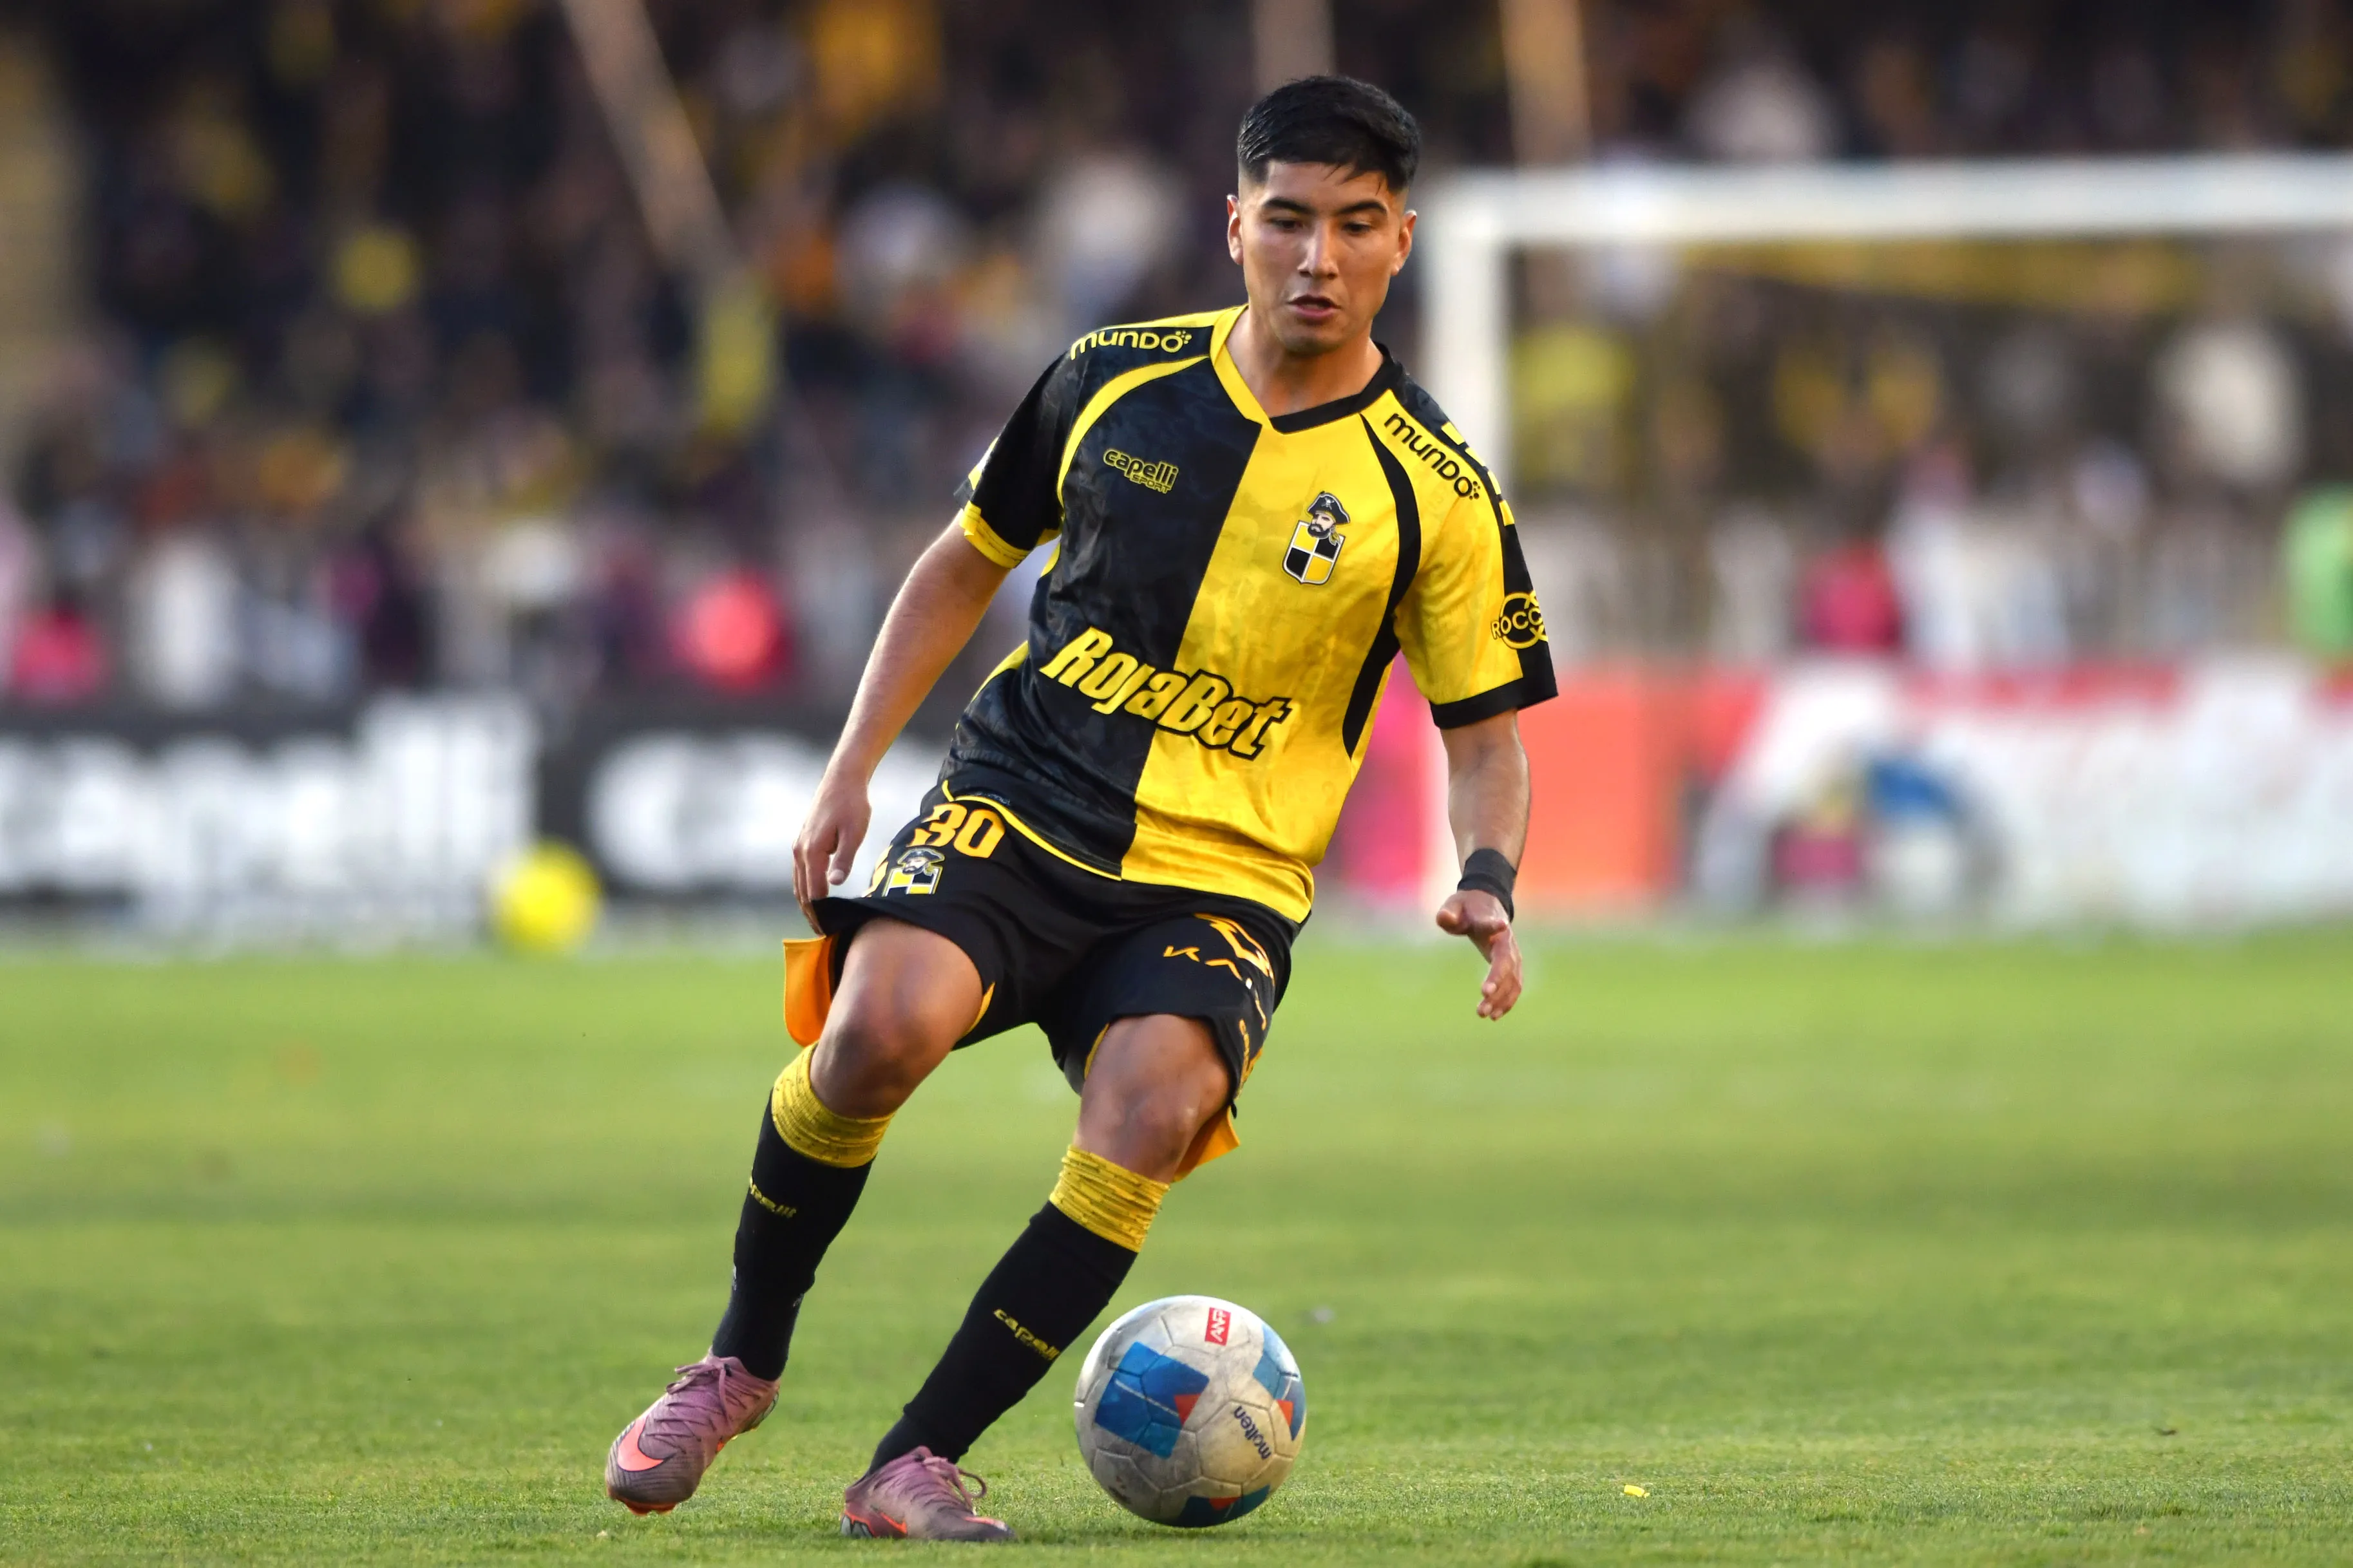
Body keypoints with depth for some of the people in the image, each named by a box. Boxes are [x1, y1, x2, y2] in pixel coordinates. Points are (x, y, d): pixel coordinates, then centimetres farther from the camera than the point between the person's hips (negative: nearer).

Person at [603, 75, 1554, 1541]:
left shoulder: (1436, 492, -1)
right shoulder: (1112, 381, 5)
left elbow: (1486, 733, 6)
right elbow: (968, 562, 17)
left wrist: (1489, 886, -14)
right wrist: (852, 771, 8)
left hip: (1223, 877, -1)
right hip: (1016, 807, 1)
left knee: (1149, 1118, -31)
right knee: (883, 1028, -29)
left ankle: (919, 1460, -20)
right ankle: (743, 1363, -5)